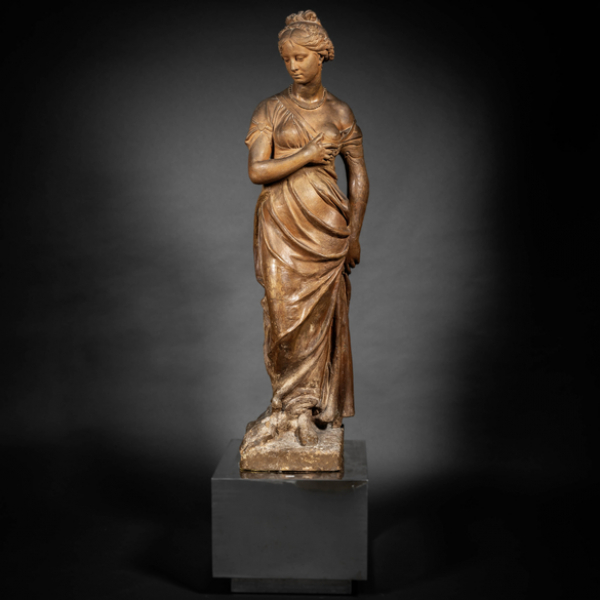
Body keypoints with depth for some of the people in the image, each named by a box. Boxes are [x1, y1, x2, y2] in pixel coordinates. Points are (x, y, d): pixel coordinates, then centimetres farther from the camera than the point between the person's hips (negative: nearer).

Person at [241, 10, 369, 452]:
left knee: (319, 316, 1)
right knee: (286, 313, -2)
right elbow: (257, 170, -6)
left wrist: (354, 234, -1)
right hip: (282, 224, -1)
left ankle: (297, 407, 15)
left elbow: (359, 178, 7)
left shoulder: (340, 112, 8)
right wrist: (307, 155, -11)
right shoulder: (271, 109, 3)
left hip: (325, 226, 1)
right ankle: (298, 406, 13)